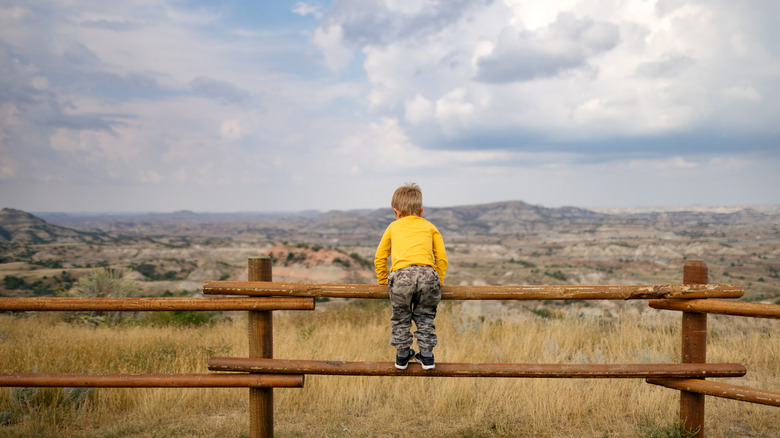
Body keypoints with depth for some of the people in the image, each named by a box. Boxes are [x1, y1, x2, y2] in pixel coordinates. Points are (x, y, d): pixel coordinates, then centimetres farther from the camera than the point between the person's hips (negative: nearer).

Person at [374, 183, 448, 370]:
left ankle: (402, 355, 25)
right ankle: (427, 355, 21)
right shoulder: (429, 227, 28)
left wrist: (383, 281, 39)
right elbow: (442, 258, 19)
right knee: (424, 316, 20)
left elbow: (379, 258, 27)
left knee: (401, 316, 19)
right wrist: (438, 282, 29)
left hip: (401, 274, -1)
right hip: (427, 274, 1)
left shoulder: (393, 227, 28)